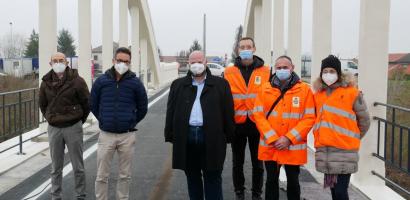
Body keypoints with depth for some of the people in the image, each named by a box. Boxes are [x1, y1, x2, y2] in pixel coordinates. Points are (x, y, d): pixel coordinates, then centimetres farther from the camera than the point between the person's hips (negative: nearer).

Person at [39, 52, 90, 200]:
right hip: (53, 128, 3)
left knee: (78, 167, 5)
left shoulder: (76, 81, -8)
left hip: (73, 128, -3)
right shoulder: (46, 82, 5)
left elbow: (87, 102, -2)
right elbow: (42, 104, 18)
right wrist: (50, 119, 12)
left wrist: (79, 119, 4)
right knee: (56, 168, 11)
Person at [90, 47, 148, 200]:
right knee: (102, 175, 5)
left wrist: (130, 122, 8)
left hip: (127, 136, 0)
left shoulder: (135, 83, -2)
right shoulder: (101, 81, -1)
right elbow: (93, 105, 12)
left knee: (125, 175, 10)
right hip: (106, 135, 0)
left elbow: (143, 108, 9)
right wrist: (104, 120, 10)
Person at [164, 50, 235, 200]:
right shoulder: (178, 85, 11)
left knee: (213, 178, 5)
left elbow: (228, 111, 3)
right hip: (186, 136, 2)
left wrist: (228, 136, -2)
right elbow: (171, 111, 9)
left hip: (211, 138, -2)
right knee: (192, 178, 14)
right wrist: (170, 136, 3)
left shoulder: (220, 84, 4)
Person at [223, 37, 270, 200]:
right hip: (237, 124, 1)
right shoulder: (229, 72, 1)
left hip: (258, 123, 0)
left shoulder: (266, 71, 0)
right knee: (237, 162, 12)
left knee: (257, 162, 11)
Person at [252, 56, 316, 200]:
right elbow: (258, 115, -3)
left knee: (293, 181, 12)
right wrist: (272, 138, -13)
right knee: (271, 180, 13)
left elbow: (309, 118, -7)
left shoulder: (304, 89, -3)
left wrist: (289, 138, -14)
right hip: (270, 147, 1)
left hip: (294, 147, -1)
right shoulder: (265, 89, 2)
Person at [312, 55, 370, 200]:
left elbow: (364, 120, 1)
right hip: (324, 151, 5)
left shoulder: (351, 92, -7)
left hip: (344, 151, -5)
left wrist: (353, 138, 9)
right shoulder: (318, 93, 9)